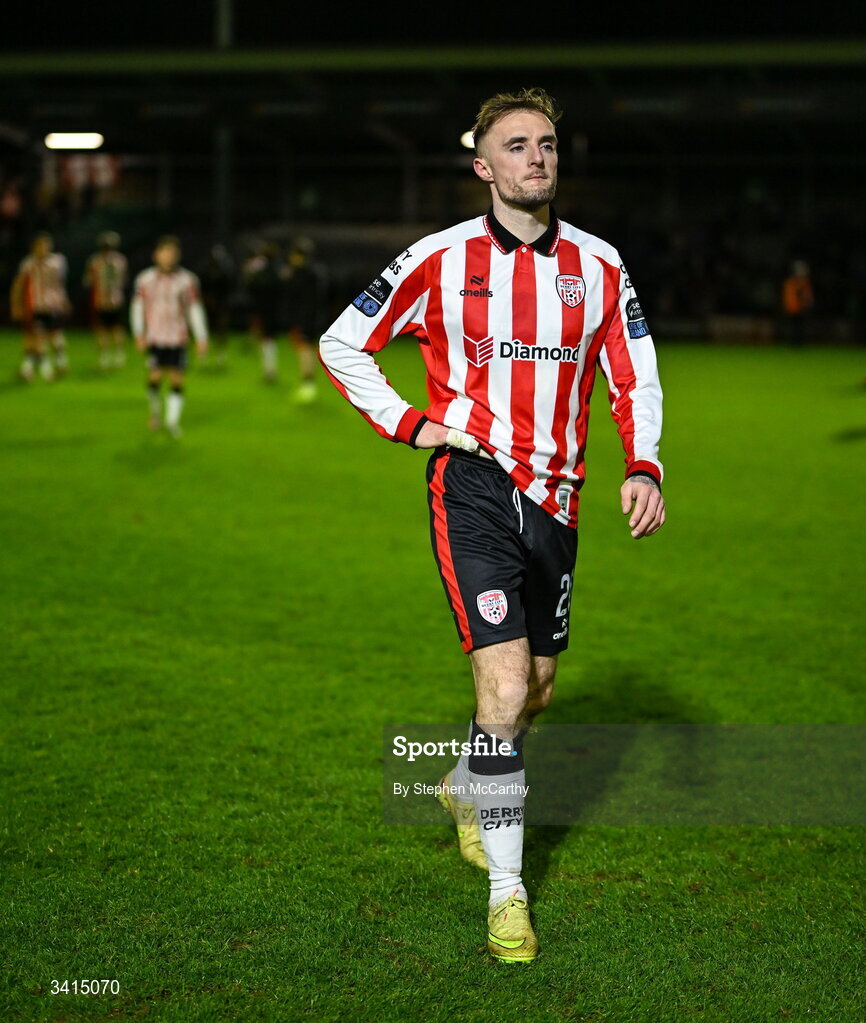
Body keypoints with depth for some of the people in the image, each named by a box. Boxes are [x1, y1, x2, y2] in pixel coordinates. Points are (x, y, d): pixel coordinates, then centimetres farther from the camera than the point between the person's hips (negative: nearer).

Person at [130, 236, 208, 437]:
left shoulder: (188, 280, 2)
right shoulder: (145, 279, 2)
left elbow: (196, 310, 6)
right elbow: (137, 307, 8)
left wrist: (201, 338, 3)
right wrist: (139, 334, 0)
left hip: (178, 339, 0)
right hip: (155, 338, 0)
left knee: (177, 379, -4)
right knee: (155, 377, -6)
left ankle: (172, 420, 4)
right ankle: (155, 411, 19)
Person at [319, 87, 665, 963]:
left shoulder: (597, 264, 4)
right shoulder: (441, 260, -4)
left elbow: (634, 375, 10)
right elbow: (341, 344, 5)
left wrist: (643, 468, -5)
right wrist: (409, 426, -4)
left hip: (554, 495, 4)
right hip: (472, 487, -4)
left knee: (536, 687, 16)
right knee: (505, 684, -16)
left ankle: (466, 788, 47)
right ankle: (506, 892, -2)